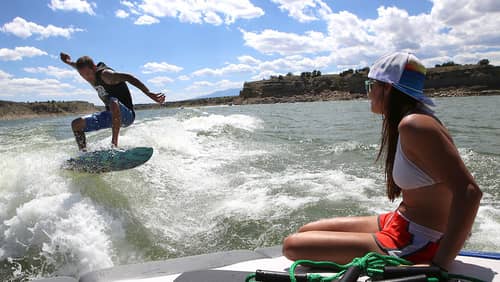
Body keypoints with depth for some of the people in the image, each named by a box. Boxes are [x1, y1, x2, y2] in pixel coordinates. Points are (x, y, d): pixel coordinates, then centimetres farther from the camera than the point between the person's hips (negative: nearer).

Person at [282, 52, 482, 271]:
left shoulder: (413, 125, -22)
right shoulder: (401, 125, 8)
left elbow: (470, 192, -27)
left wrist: (439, 265, -27)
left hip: (412, 245, -9)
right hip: (399, 223, 10)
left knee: (292, 245, -14)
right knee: (306, 231, 16)